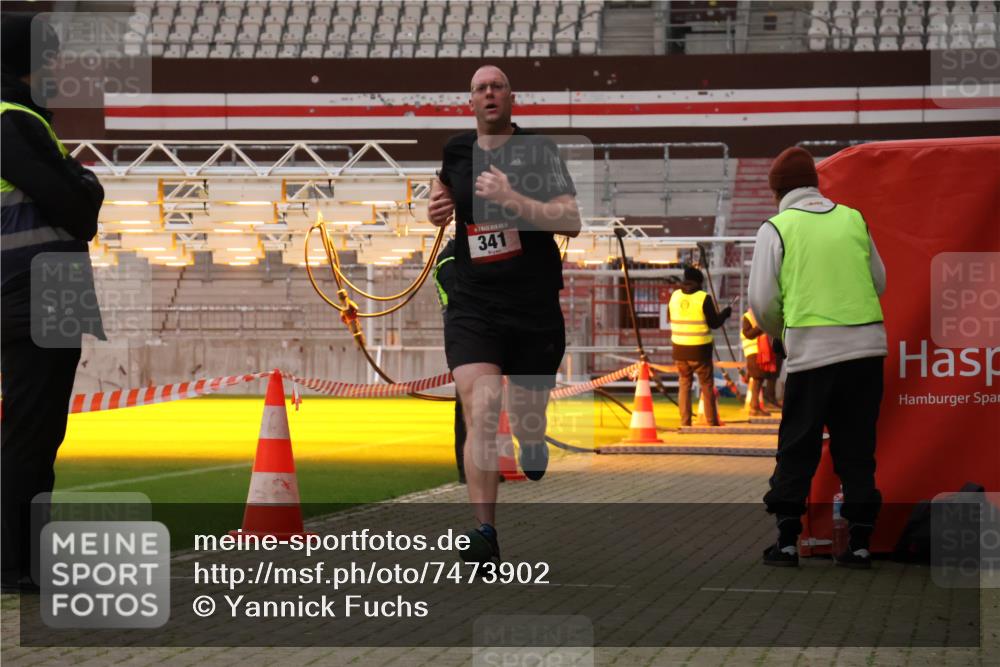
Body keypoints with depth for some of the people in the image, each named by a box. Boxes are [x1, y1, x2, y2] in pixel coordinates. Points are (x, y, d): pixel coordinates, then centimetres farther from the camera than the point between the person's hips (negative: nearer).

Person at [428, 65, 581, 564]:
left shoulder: (539, 151, -5)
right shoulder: (456, 152, 6)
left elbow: (571, 221, -15)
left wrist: (511, 199, -24)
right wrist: (437, 208, 9)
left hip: (536, 309, -1)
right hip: (473, 307, 1)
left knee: (529, 427, 11)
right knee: (481, 416, -19)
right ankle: (484, 532, -22)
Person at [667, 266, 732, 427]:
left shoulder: (675, 296, 2)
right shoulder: (704, 298, -12)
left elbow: (670, 318, 13)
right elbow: (714, 322, -8)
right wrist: (725, 313, 10)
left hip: (680, 349, 4)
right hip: (699, 349, -4)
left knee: (684, 384, 12)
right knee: (707, 386, 8)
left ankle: (685, 421, 6)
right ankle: (712, 422, 12)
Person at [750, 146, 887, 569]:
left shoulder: (776, 228, 0)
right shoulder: (853, 220, 11)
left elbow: (763, 301, -1)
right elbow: (879, 282, 17)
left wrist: (777, 330, 19)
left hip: (812, 349, -3)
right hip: (867, 344, 3)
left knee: (797, 447, 8)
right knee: (856, 447, 10)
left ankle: (787, 540, 6)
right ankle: (859, 542, 8)